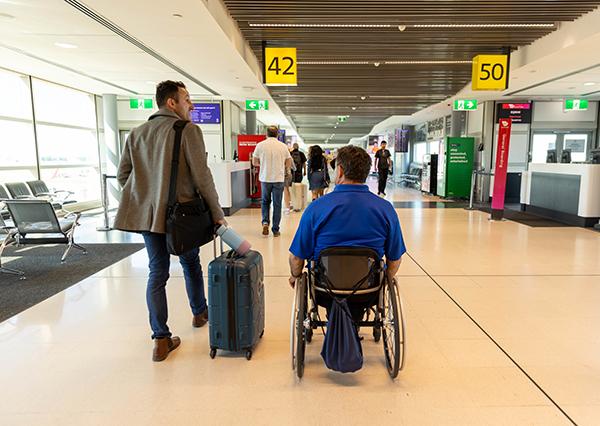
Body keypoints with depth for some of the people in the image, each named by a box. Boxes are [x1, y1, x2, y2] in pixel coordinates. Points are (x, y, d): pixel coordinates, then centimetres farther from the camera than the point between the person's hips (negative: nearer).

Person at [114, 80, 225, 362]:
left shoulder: (136, 133, 9)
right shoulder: (188, 130, -10)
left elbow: (123, 175, 9)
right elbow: (202, 177, -14)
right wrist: (217, 213, -7)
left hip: (147, 214, 4)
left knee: (157, 273, 8)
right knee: (191, 264, 18)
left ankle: (161, 340, 9)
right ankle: (200, 313, 40)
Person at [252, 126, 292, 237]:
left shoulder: (260, 145, -2)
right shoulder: (283, 146, 0)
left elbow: (254, 162, 6)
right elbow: (289, 164, 5)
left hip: (265, 178, 0)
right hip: (279, 179, 0)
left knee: (265, 201, 19)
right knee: (277, 204, 7)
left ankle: (265, 222, 0)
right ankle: (275, 230, 10)